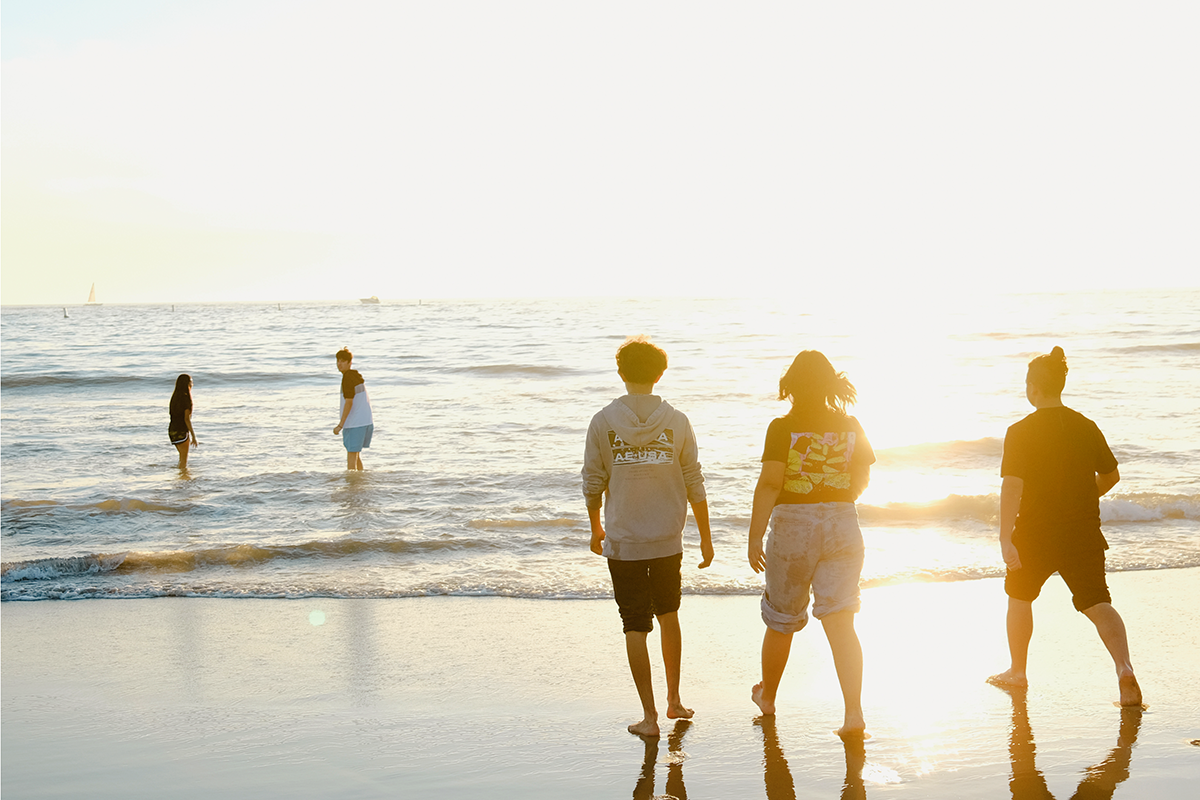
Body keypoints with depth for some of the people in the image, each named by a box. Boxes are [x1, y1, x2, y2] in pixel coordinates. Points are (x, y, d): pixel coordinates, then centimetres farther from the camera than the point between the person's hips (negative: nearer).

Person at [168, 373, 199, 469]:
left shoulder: (175, 397, 10)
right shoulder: (186, 398, -16)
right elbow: (186, 419, -18)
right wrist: (193, 436, -14)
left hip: (172, 429, 8)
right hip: (181, 431, -8)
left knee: (182, 456, 21)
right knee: (184, 459, 1)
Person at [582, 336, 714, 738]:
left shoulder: (603, 422, -7)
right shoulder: (676, 422, -5)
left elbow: (593, 484, -2)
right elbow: (694, 485, -1)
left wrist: (596, 529, 14)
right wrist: (705, 536, 9)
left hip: (622, 543, -2)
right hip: (668, 541, 2)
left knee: (636, 628, 4)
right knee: (669, 617, 21)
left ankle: (650, 715, 4)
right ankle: (674, 700, 28)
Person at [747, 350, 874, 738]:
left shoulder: (783, 427, -10)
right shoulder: (850, 427, 2)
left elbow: (769, 483, -17)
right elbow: (861, 479, 11)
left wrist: (754, 537, -14)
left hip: (793, 527, -2)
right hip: (842, 526, 3)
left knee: (781, 620, 16)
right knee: (841, 625, 0)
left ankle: (767, 695, 36)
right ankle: (854, 714, -12)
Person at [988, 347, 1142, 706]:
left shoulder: (1020, 432, -11)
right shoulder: (1086, 427, 3)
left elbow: (1011, 486, -19)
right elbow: (1111, 475, 13)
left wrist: (1005, 539, -24)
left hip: (1036, 533, -3)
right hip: (1084, 534, 3)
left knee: (1020, 596, 20)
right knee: (1097, 603, -1)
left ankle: (1017, 671, 31)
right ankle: (1124, 667, -24)